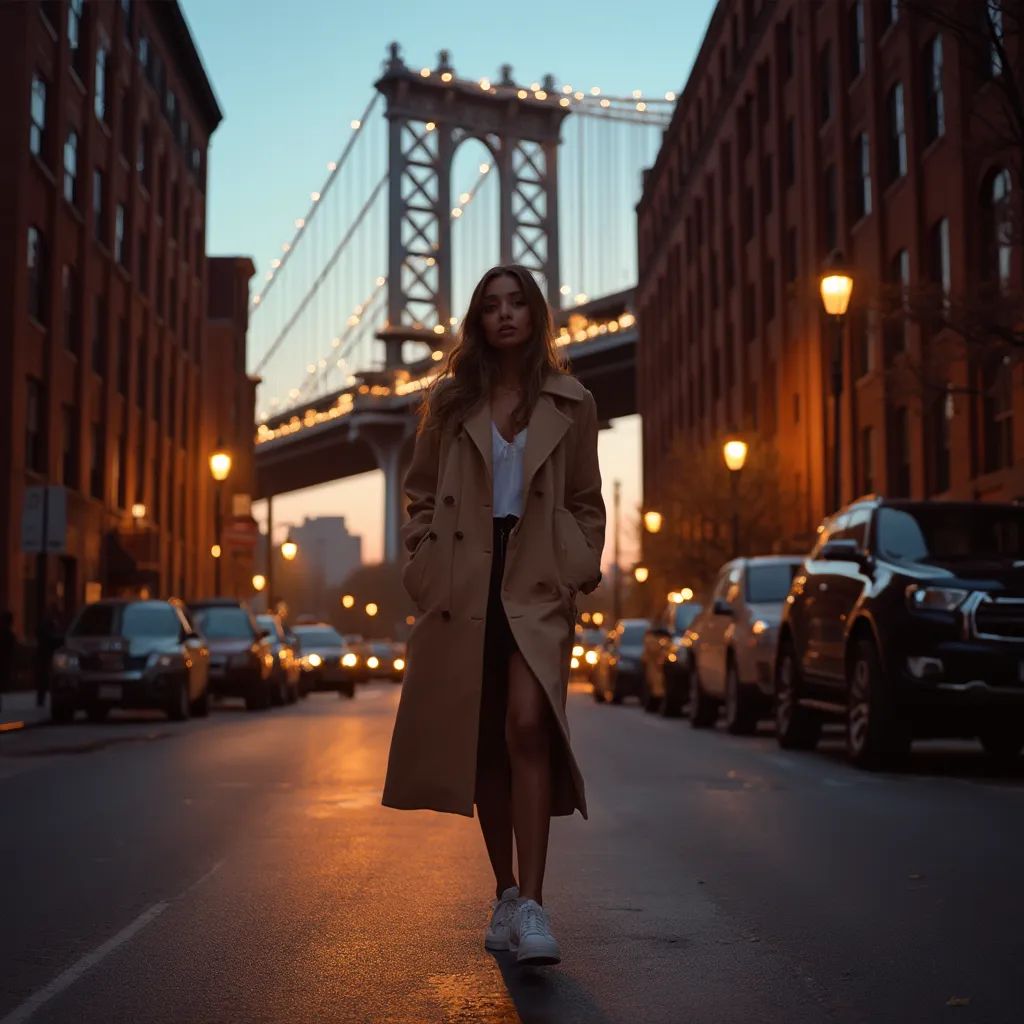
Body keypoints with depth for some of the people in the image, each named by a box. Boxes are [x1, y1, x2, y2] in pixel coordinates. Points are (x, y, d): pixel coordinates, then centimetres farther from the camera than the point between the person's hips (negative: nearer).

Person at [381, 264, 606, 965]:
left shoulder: (571, 404, 8)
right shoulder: (451, 401, 10)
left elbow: (587, 503, 13)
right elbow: (420, 493, 15)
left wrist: (580, 572, 2)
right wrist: (426, 561, 3)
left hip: (538, 585, -2)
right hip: (464, 585, 2)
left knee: (527, 727, -20)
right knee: (480, 743, 5)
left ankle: (532, 905, -20)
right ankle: (505, 895, 18)